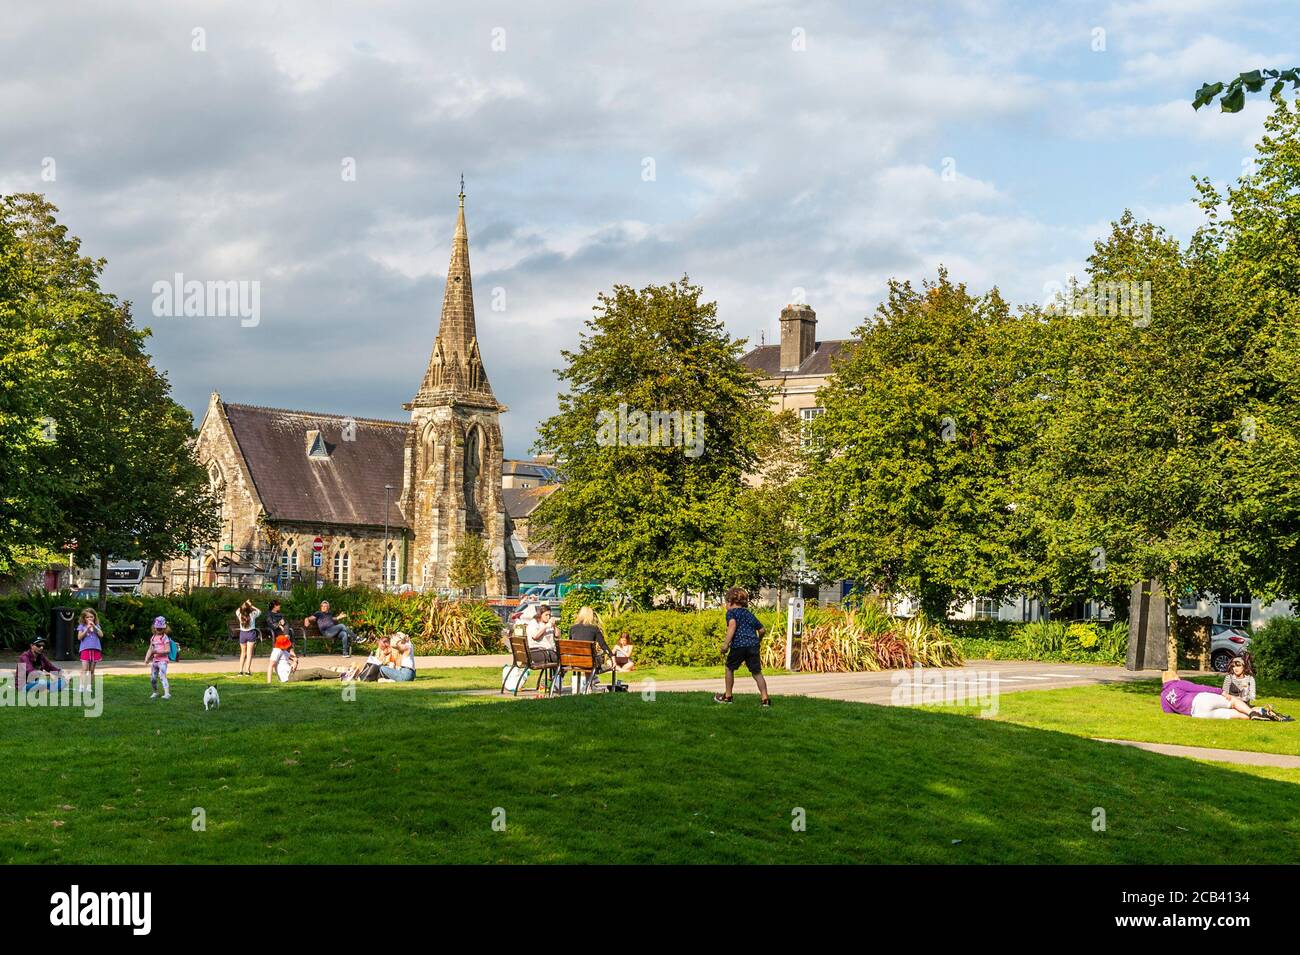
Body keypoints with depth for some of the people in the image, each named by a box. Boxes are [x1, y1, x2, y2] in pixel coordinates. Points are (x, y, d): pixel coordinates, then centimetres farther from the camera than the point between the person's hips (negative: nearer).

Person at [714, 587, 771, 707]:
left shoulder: (731, 612, 7)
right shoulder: (750, 614, 23)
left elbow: (732, 624, -14)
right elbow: (761, 630, 22)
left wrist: (726, 644, -19)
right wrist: (758, 641, 42)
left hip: (738, 644, -4)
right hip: (753, 645, 4)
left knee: (730, 668, 16)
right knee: (757, 672, 6)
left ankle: (727, 696, 23)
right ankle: (765, 698, -2)